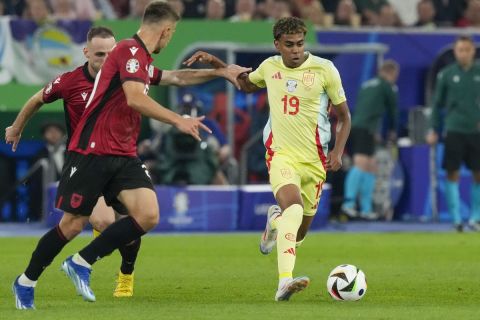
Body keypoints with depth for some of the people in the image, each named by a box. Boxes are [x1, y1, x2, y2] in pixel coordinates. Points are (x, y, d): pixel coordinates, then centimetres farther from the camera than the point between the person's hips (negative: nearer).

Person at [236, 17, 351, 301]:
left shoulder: (324, 69, -5)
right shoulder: (269, 67, 2)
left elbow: (344, 116, 4)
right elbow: (247, 85, 28)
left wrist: (338, 152, -9)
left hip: (314, 160, 1)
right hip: (281, 153, -1)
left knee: (299, 233, 10)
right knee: (294, 207, -31)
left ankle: (275, 219, 49)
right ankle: (284, 282, -43)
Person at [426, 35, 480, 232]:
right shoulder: (446, 74, 3)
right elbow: (437, 103, 7)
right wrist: (433, 129, 2)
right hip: (454, 130, -1)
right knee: (452, 174, -5)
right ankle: (456, 218, -2)